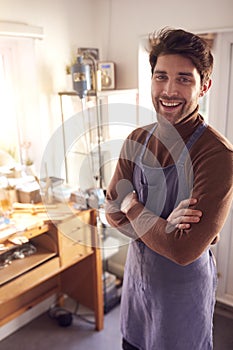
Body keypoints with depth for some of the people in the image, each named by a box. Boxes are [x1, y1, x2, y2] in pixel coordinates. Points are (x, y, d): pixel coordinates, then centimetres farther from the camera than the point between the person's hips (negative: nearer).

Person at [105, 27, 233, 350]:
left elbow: (184, 250, -30)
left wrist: (132, 206, -19)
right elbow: (112, 211, -7)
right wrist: (162, 227, -23)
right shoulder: (137, 139, -6)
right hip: (137, 267, 6)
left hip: (184, 281, -5)